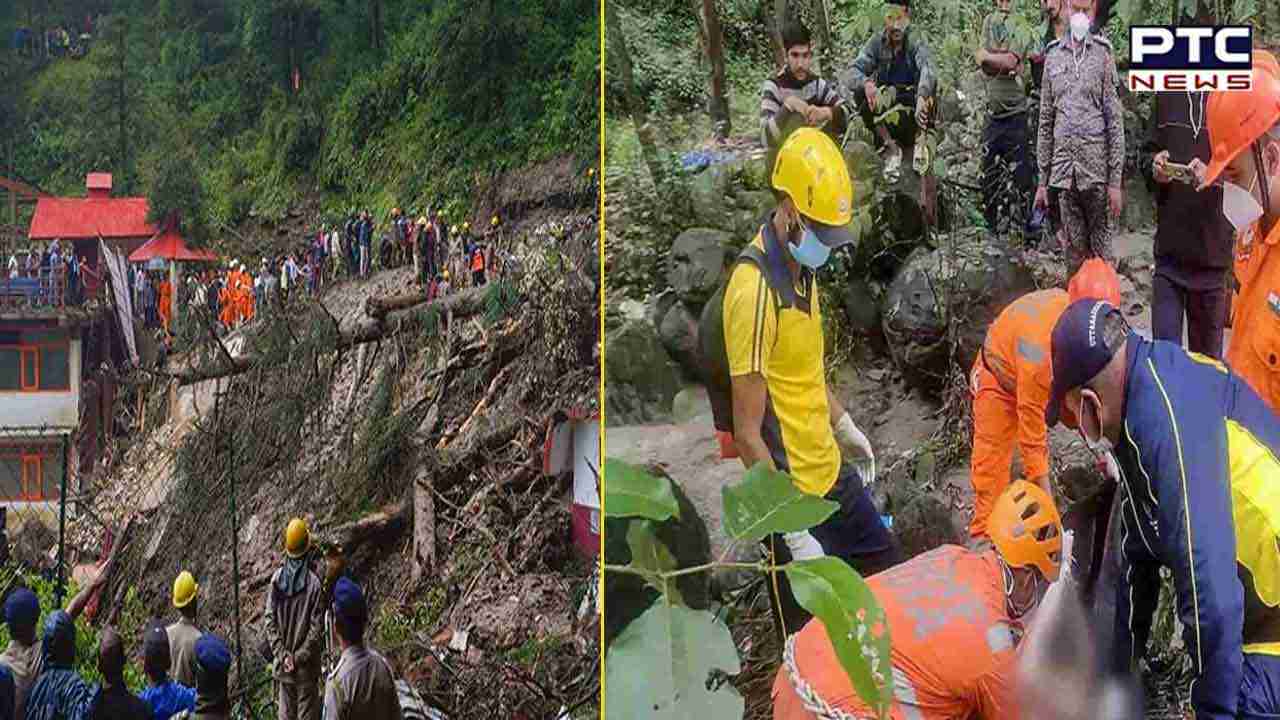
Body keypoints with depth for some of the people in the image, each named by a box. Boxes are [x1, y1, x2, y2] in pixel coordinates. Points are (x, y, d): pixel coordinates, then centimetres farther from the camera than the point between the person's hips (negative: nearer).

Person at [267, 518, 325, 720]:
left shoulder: (276, 579, -6)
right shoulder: (314, 584, -17)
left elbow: (270, 621, -4)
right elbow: (316, 629, -17)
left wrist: (283, 655, -2)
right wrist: (298, 658, -8)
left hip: (283, 667, 3)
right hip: (306, 667, -3)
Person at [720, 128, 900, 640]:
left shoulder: (804, 266, 3)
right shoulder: (754, 291, -24)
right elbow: (748, 434, -24)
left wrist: (844, 426, 28)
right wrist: (793, 534, -24)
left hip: (832, 474, 9)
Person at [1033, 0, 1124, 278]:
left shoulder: (1102, 54, 1)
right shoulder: (1053, 57, 11)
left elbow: (1115, 120, -1)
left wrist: (1115, 181, -6)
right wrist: (1042, 181, 11)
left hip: (1097, 168, -3)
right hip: (1063, 168, 3)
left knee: (1101, 246, 2)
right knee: (1074, 248, 8)